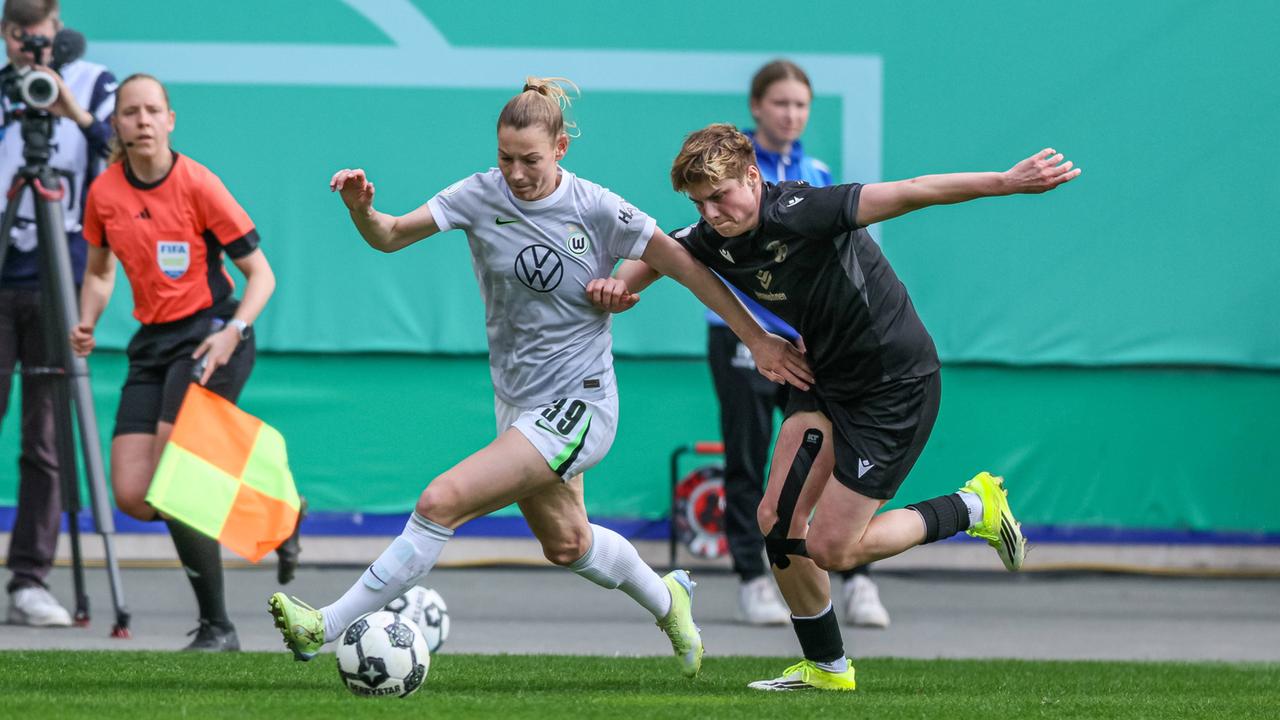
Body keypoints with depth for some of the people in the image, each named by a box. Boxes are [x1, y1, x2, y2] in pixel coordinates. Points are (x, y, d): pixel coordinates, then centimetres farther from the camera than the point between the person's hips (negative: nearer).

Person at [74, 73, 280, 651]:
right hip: (153, 342, 6)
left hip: (209, 337, -6)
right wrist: (87, 323, 1)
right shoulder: (104, 193, 3)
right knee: (133, 496, -7)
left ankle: (217, 627, -8)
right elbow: (99, 271, 20)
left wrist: (233, 332, -23)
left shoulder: (198, 185, -11)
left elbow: (260, 273, -7)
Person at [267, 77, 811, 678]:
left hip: (578, 406, -6)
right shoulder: (481, 196, -6)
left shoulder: (596, 209, -14)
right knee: (565, 543, 24)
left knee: (443, 501, -19)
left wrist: (757, 340, -4)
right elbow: (391, 236, -11)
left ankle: (328, 628, -13)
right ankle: (665, 600, 52)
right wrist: (361, 209, -34)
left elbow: (686, 267, -7)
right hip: (518, 402, 6)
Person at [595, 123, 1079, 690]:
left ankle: (974, 508, 11)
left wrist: (1008, 182, -42)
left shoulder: (799, 213, -28)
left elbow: (907, 194, -34)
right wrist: (622, 283, -10)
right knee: (777, 521, 1)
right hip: (825, 378, 8)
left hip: (896, 383, -8)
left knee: (830, 549, -8)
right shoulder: (716, 239, -4)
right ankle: (826, 666, 19)